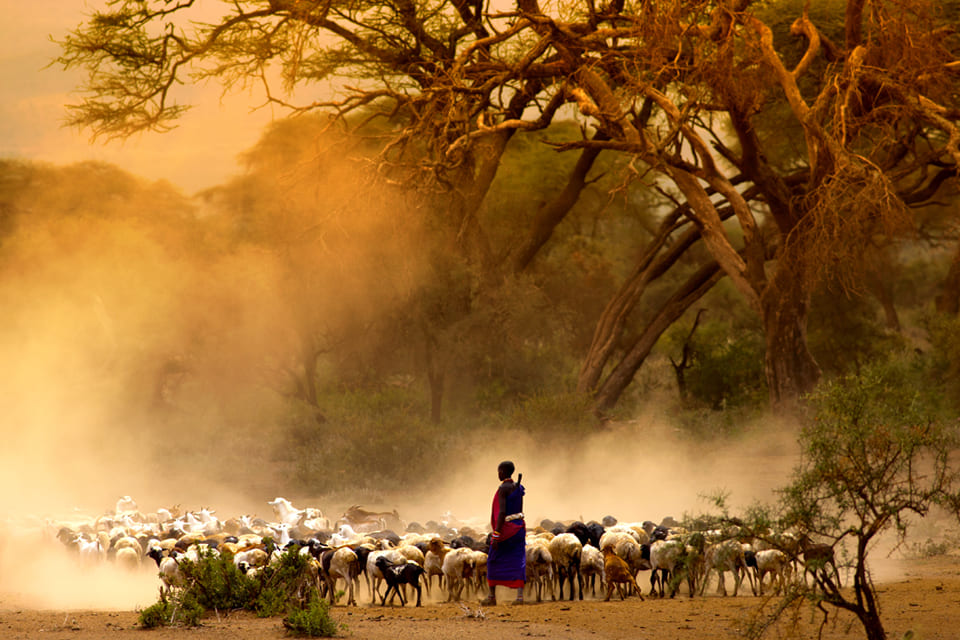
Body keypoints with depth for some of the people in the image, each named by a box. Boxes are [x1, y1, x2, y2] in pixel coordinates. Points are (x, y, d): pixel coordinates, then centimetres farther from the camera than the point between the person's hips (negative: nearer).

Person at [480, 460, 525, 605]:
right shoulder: (518, 488, 9)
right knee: (517, 562, 3)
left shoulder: (503, 489, -16)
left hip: (505, 528, -7)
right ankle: (520, 595, -8)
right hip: (519, 526, 7)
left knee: (493, 561, 8)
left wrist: (496, 535, -21)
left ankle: (492, 596, 14)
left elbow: (502, 512, -21)